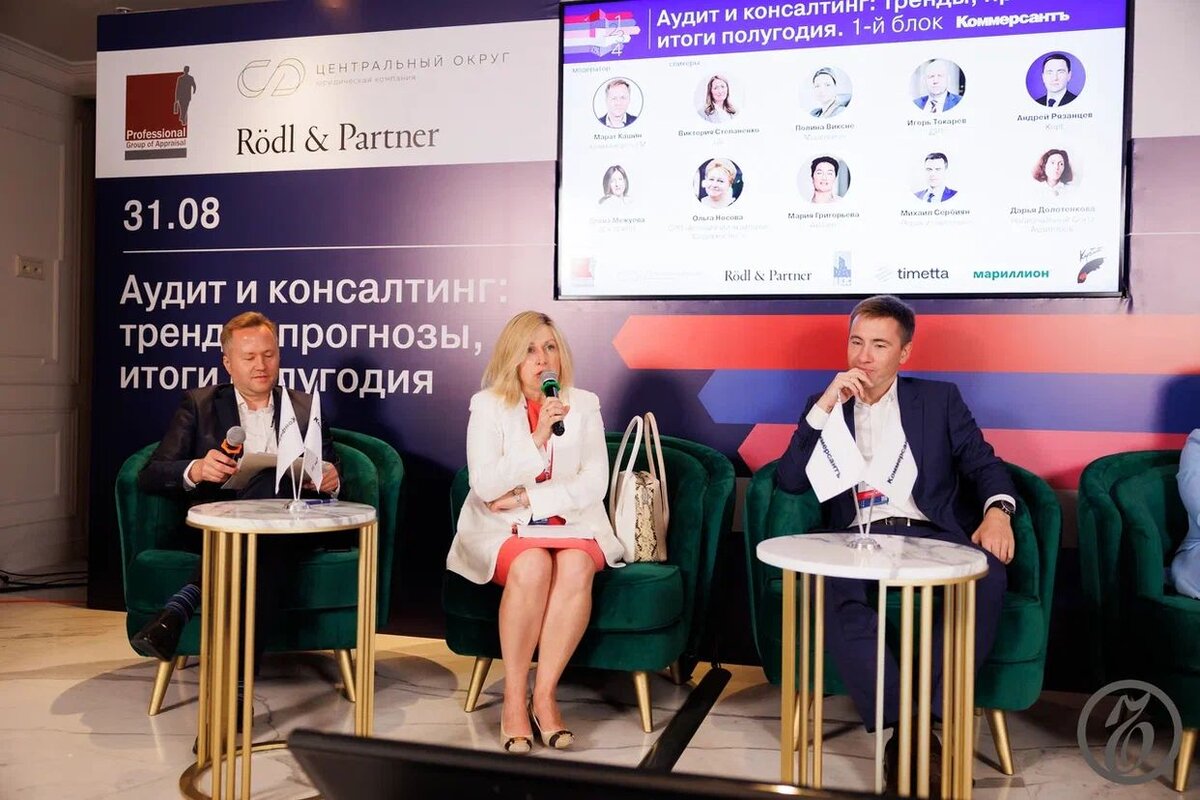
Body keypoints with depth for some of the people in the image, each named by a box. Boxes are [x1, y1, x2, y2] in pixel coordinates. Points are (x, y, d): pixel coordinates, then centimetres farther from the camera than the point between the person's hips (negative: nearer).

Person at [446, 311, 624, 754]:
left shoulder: (584, 404, 6)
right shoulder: (488, 405, 1)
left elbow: (594, 484, -3)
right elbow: (485, 485, -11)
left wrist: (528, 498, -12)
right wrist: (537, 438, -21)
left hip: (570, 520, 2)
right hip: (502, 528, -1)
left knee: (576, 567, -31)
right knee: (532, 566, -33)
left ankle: (545, 696, -20)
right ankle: (514, 698, -19)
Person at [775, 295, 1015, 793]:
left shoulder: (938, 399, 20)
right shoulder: (825, 406, 19)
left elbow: (984, 464, 13)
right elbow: (789, 482, 5)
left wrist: (997, 509, -10)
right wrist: (826, 406, -3)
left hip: (929, 537, 1)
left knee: (988, 575, -33)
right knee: (828, 588, -36)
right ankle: (907, 729, -31)